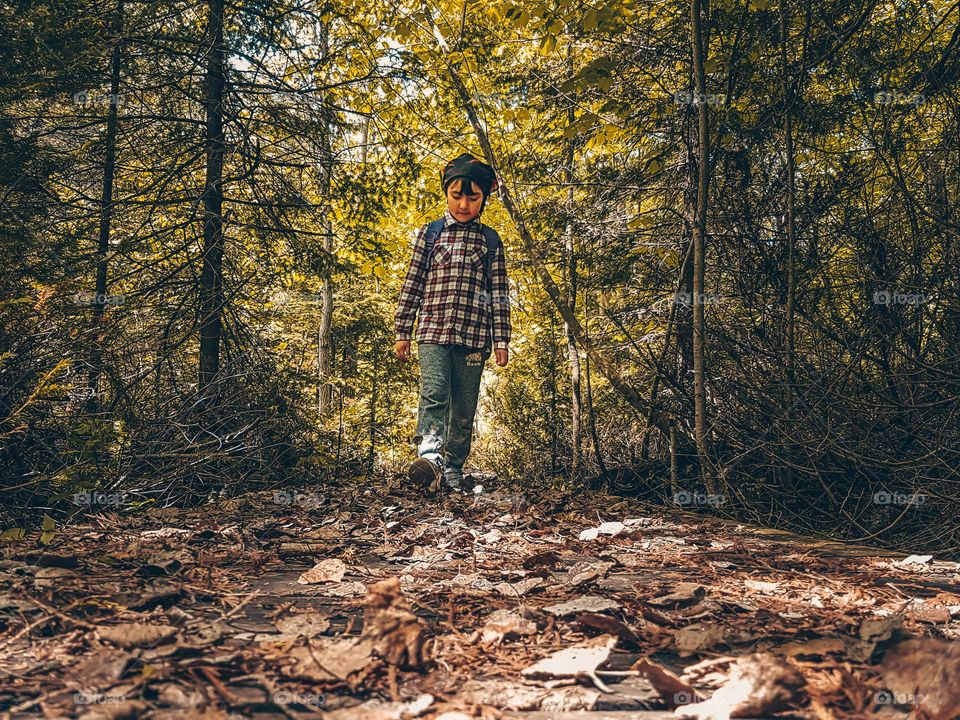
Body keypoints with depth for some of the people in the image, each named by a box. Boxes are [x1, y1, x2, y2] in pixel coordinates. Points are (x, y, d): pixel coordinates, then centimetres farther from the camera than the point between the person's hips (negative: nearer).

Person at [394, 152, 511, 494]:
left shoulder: (491, 241, 11)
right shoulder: (429, 234, 10)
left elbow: (499, 294, 9)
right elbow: (412, 285, 10)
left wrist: (501, 339, 4)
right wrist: (402, 333, 7)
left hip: (473, 336, 1)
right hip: (433, 331, -1)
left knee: (464, 408, 4)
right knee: (434, 392, -22)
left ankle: (452, 469, 13)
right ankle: (429, 454, -35)